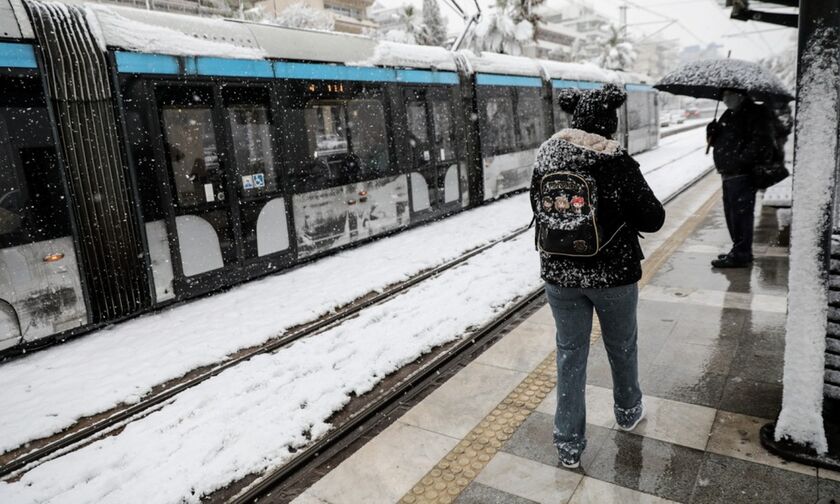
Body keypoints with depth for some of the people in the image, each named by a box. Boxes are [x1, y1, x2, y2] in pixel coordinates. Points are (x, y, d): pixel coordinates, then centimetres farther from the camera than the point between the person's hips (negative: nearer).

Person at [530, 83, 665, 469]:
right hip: (613, 273, -2)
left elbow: (537, 207, 6)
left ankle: (568, 444, 19)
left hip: (559, 273, 2)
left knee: (570, 354, 13)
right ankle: (628, 412, 47)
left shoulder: (546, 156, -6)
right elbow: (652, 219, -10)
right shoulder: (618, 163, -16)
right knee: (621, 347, 22)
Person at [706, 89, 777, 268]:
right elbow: (717, 141, 21)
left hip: (742, 175, -9)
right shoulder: (729, 115, 19)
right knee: (731, 213, 15)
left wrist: (741, 159, -21)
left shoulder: (756, 114, -8)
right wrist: (712, 131, 0)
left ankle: (740, 254, -2)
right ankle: (740, 251, 27)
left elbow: (761, 142, -18)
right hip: (729, 174, 9)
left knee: (741, 213, -7)